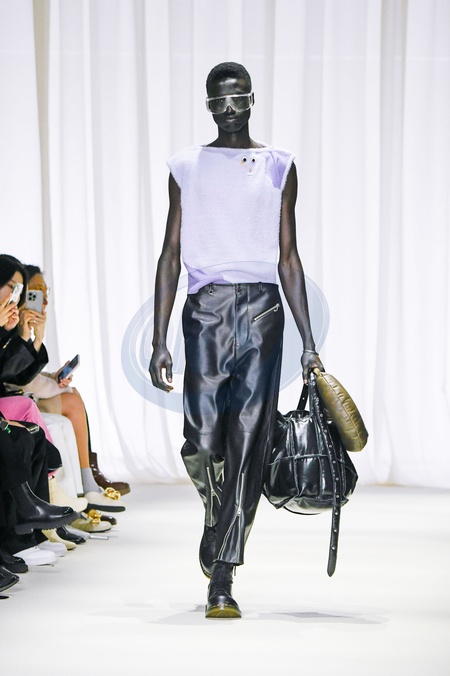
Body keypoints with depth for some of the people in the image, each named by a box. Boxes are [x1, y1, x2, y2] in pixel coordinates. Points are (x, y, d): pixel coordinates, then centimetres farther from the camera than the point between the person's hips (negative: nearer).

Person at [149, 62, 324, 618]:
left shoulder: (279, 167, 12)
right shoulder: (186, 167, 11)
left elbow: (288, 258, 12)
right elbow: (171, 253, 10)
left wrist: (308, 342, 7)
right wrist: (159, 340, 2)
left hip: (263, 307, 0)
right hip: (205, 307, 0)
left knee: (247, 443, -6)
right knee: (203, 441, -10)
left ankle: (222, 580, -4)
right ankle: (217, 515, 25)